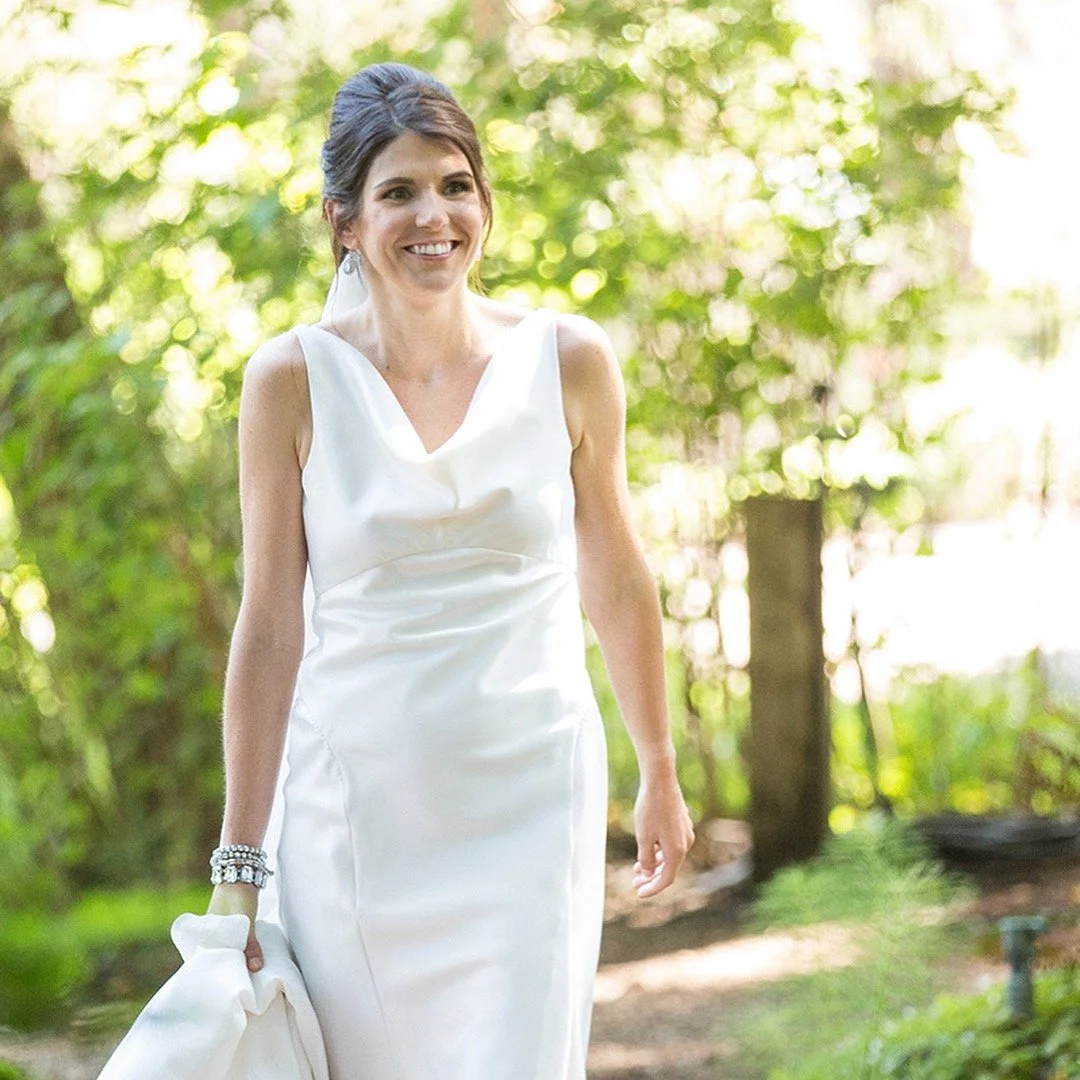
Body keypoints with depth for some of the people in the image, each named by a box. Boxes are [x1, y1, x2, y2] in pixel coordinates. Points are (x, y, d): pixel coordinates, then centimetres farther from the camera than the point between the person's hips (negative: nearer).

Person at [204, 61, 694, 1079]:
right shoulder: (293, 380, -4)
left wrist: (659, 772, 20)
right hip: (352, 808, 0)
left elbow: (615, 582, 11)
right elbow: (269, 629, 0)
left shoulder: (568, 362, -2)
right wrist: (239, 862, 0)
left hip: (530, 804, 0)